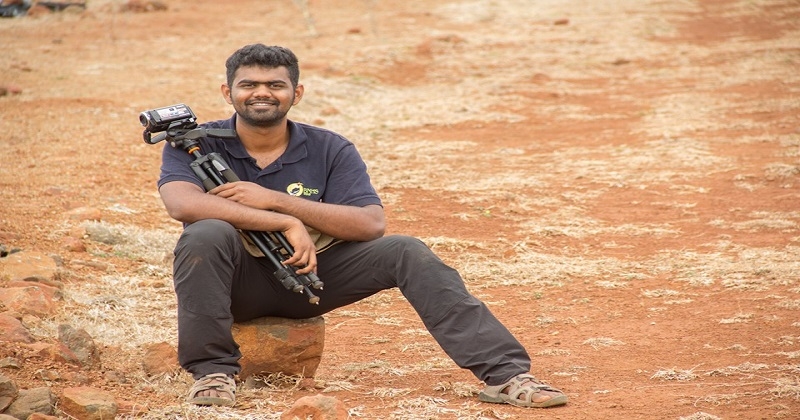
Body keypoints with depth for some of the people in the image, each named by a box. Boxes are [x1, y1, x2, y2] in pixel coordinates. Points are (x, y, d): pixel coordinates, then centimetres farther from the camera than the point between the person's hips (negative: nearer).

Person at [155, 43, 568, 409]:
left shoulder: (330, 150, -4)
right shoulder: (197, 144, -9)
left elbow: (371, 224, -16)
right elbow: (183, 204, -29)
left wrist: (274, 200, -23)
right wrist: (286, 223, -33)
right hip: (238, 280, -2)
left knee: (406, 251, -18)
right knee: (208, 233, -34)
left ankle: (504, 373, -23)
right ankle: (212, 371, -25)